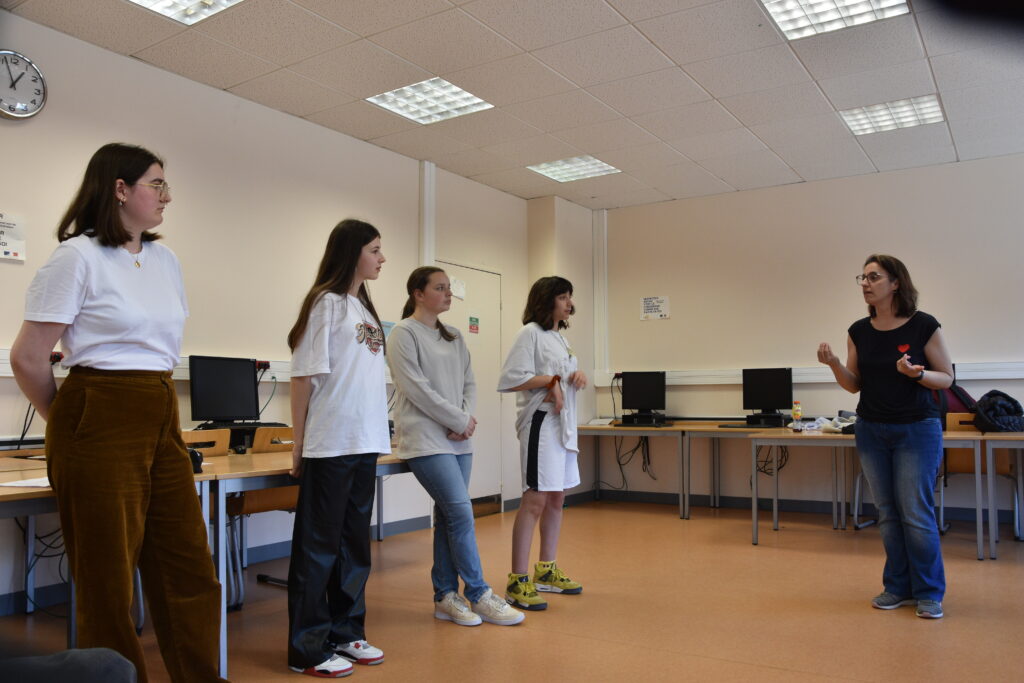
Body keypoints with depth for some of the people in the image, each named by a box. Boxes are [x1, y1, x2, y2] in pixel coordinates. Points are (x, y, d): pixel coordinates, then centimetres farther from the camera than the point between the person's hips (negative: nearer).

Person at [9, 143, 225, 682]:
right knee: (108, 582, 4)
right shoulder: (78, 255, -7)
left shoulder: (165, 260, 14)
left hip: (162, 423, 7)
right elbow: (27, 358, -6)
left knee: (191, 572, 8)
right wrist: (70, 425, 5)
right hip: (101, 428, -6)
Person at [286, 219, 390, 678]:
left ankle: (346, 633, 25)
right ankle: (308, 649, 11)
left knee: (355, 542, 13)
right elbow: (304, 376, -9)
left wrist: (379, 434, 12)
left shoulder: (365, 308, 16)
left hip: (365, 443, 8)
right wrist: (298, 446, -9)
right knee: (319, 545, 1)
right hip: (330, 445, -8)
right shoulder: (326, 303, -6)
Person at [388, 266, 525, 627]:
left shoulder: (454, 337, 16)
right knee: (461, 512, -10)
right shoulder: (404, 333, -6)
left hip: (458, 441, 7)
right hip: (427, 441, -7)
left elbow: (469, 383, 14)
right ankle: (479, 595, 2)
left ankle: (445, 597, 18)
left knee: (448, 518, 9)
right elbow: (416, 388, -14)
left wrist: (465, 420, -5)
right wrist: (460, 421, -12)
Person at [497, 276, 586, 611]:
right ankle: (518, 582, -4)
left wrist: (578, 376, 2)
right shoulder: (531, 333, -9)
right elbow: (510, 379, -18)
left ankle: (546, 571, 25)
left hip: (565, 423, 9)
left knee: (556, 498, 13)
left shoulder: (560, 337, 18)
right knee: (535, 500, -10)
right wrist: (551, 380, -14)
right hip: (540, 422, -9)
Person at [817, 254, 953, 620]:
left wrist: (917, 373, -25)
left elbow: (946, 377, -5)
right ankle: (898, 587, 22)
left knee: (916, 513, -2)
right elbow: (855, 385, 6)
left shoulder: (924, 325, -11)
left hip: (917, 430, -4)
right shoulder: (859, 331, 2)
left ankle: (929, 593, 14)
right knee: (888, 513, 10)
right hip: (872, 431, 4)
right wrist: (833, 364, -13)